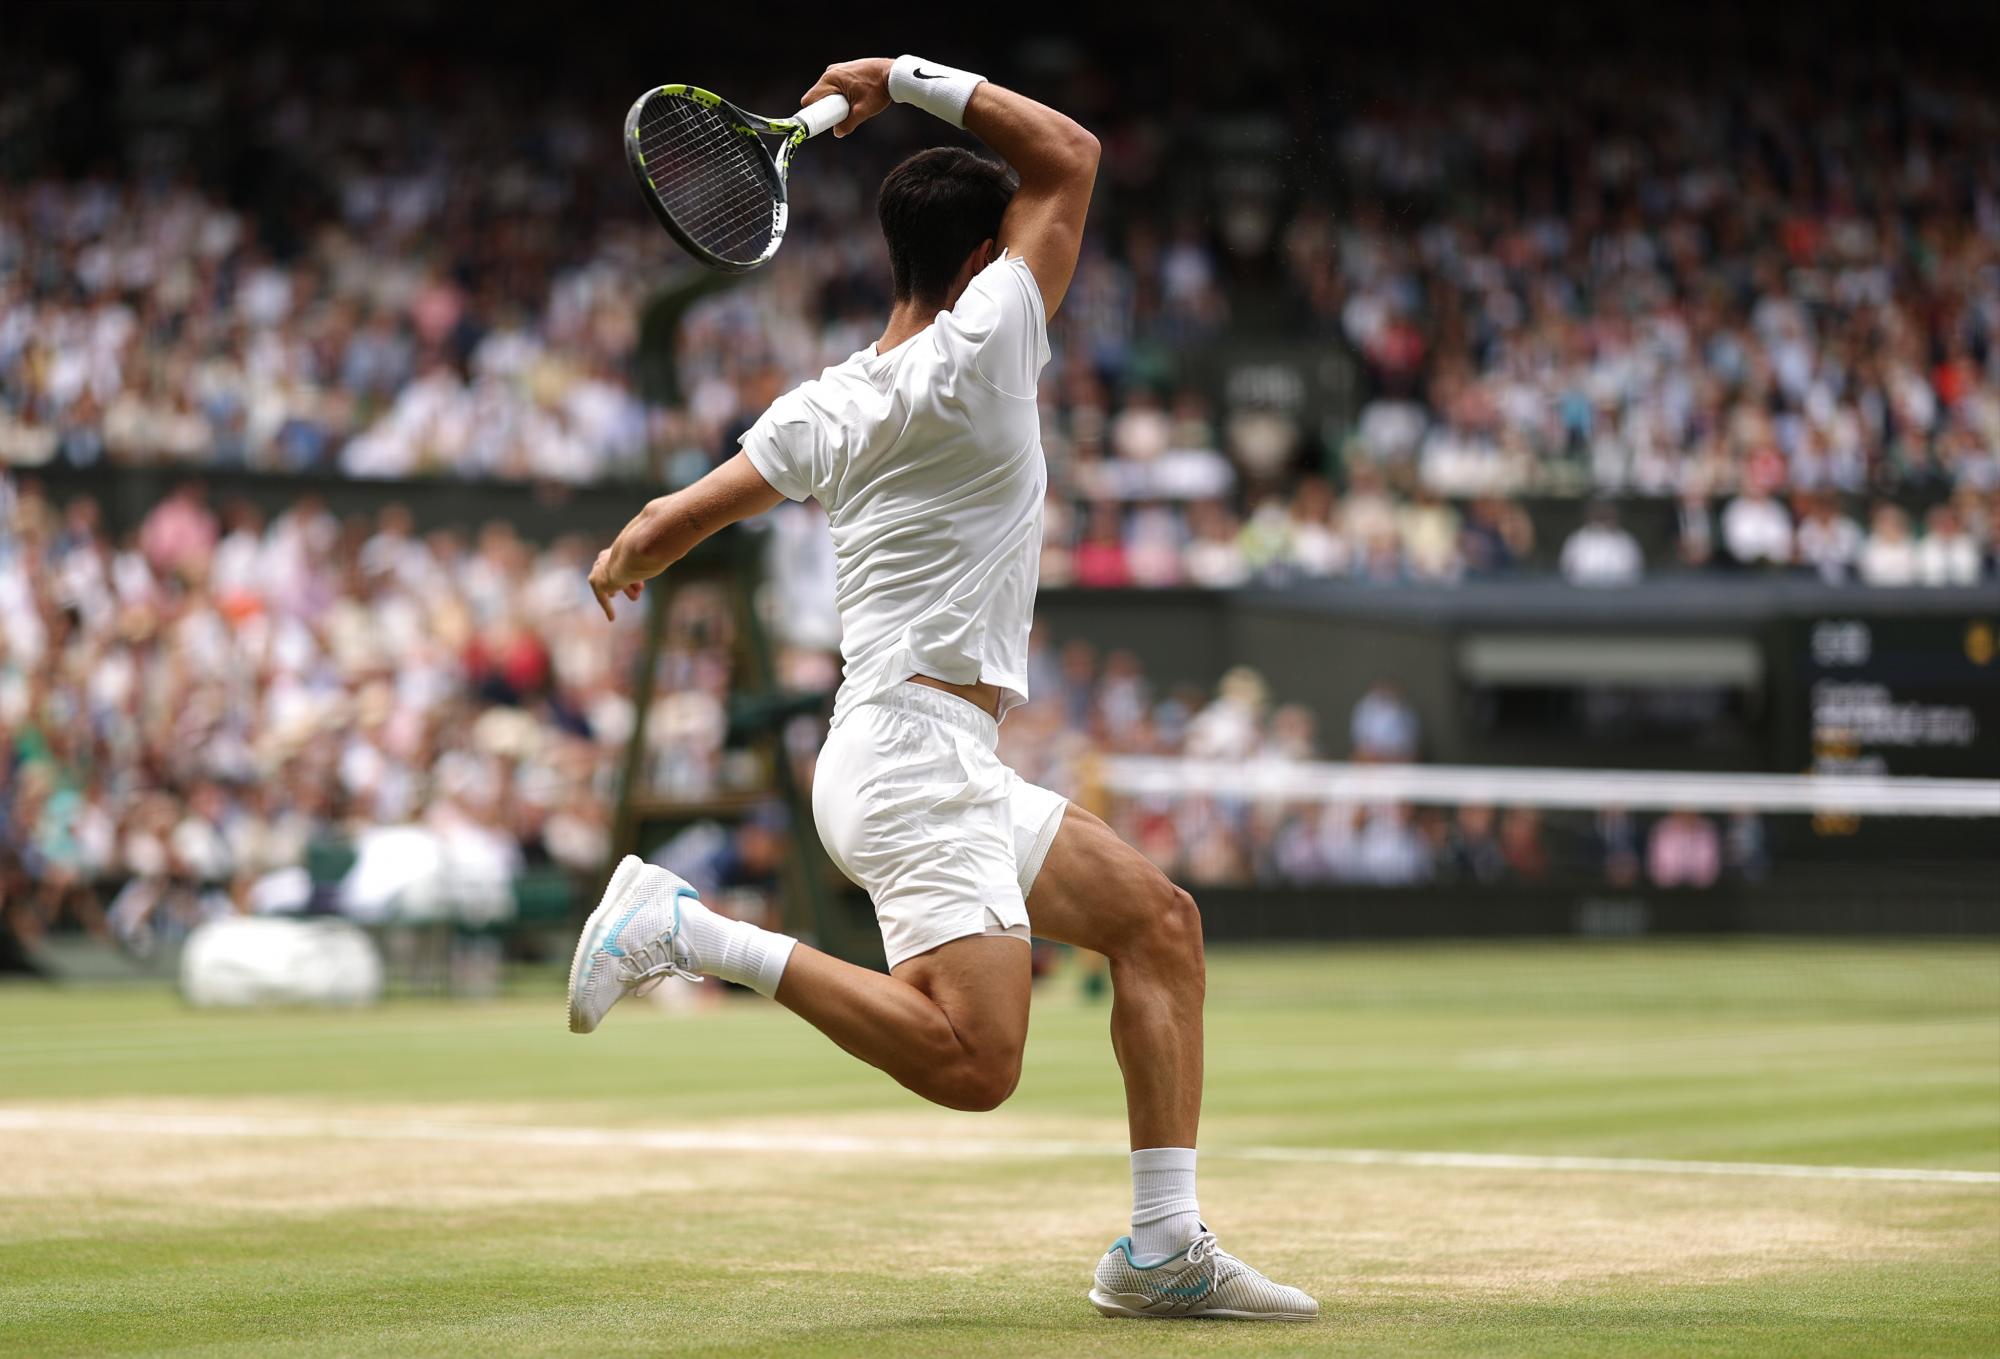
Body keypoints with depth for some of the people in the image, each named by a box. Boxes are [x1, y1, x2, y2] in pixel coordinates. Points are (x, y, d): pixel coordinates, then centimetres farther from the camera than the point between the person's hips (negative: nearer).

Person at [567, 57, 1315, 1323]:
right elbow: (1071, 157, -2)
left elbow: (673, 519, 12)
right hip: (919, 753, -10)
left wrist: (625, 568, 34)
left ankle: (1164, 1250, 9)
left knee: (1159, 919, 13)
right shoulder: (978, 354, -9)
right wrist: (915, 78, 3)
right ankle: (689, 928, -17)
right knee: (972, 1061, -23)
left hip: (953, 774, 10)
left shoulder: (827, 405, 10)